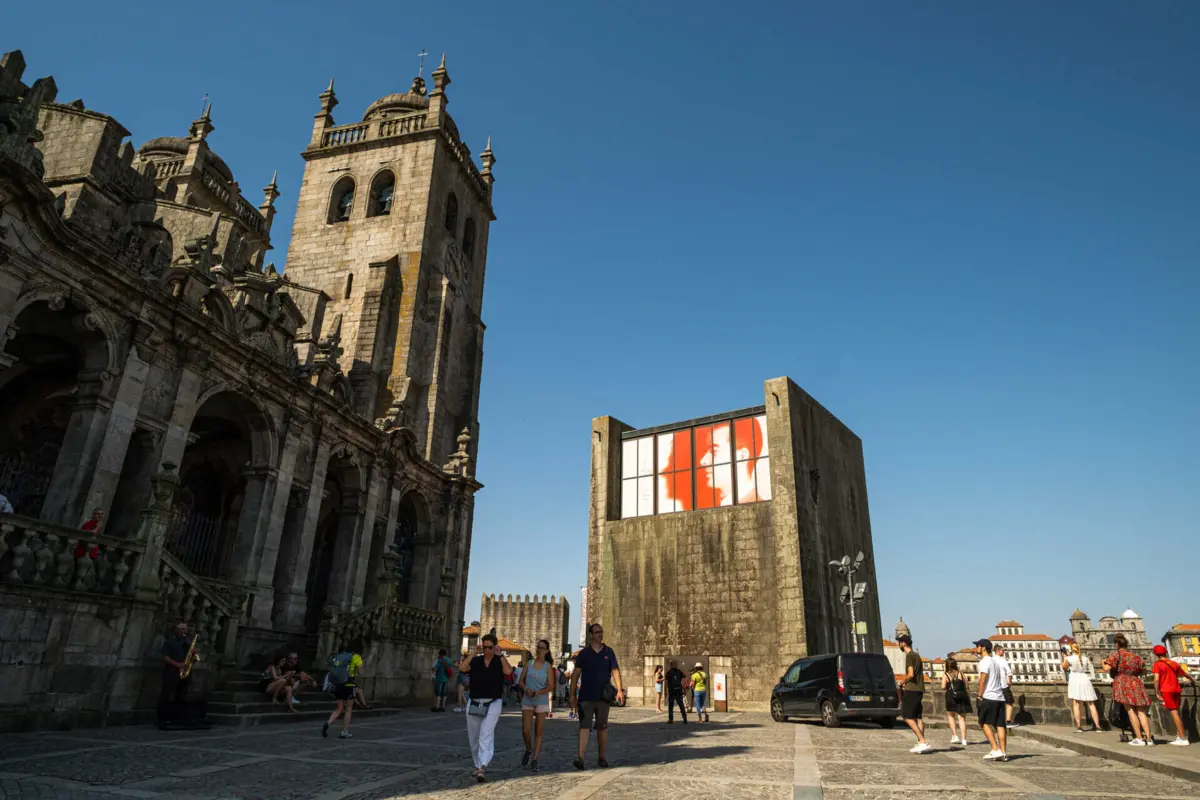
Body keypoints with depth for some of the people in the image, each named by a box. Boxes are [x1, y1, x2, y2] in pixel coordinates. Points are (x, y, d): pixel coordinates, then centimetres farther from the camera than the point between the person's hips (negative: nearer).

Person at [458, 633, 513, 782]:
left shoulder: (500, 661, 0)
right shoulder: (475, 661, 3)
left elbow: (508, 671, -19)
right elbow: (462, 668, -14)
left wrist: (500, 655, -14)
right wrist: (473, 653, -13)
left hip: (493, 703, -3)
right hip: (474, 703, 3)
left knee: (486, 735, -17)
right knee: (473, 738, 12)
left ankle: (482, 767, -23)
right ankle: (478, 765, 29)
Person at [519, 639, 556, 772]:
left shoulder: (548, 666, -1)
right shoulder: (529, 663, 5)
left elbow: (551, 687, -5)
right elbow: (521, 681, 6)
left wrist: (538, 692, -19)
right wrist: (526, 690, -14)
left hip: (542, 702, -1)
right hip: (527, 701, 1)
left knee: (538, 732, 1)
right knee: (525, 730, -5)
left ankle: (534, 761, 7)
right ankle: (528, 750, 24)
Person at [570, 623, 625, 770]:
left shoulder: (608, 652, 5)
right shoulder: (584, 653, 2)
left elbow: (615, 671, 0)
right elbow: (576, 673, 2)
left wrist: (619, 690, -12)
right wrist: (572, 694, -2)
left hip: (603, 696, 2)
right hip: (586, 695, -2)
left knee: (602, 727, 11)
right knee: (585, 727, -9)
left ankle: (602, 757, 24)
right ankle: (580, 757, -15)